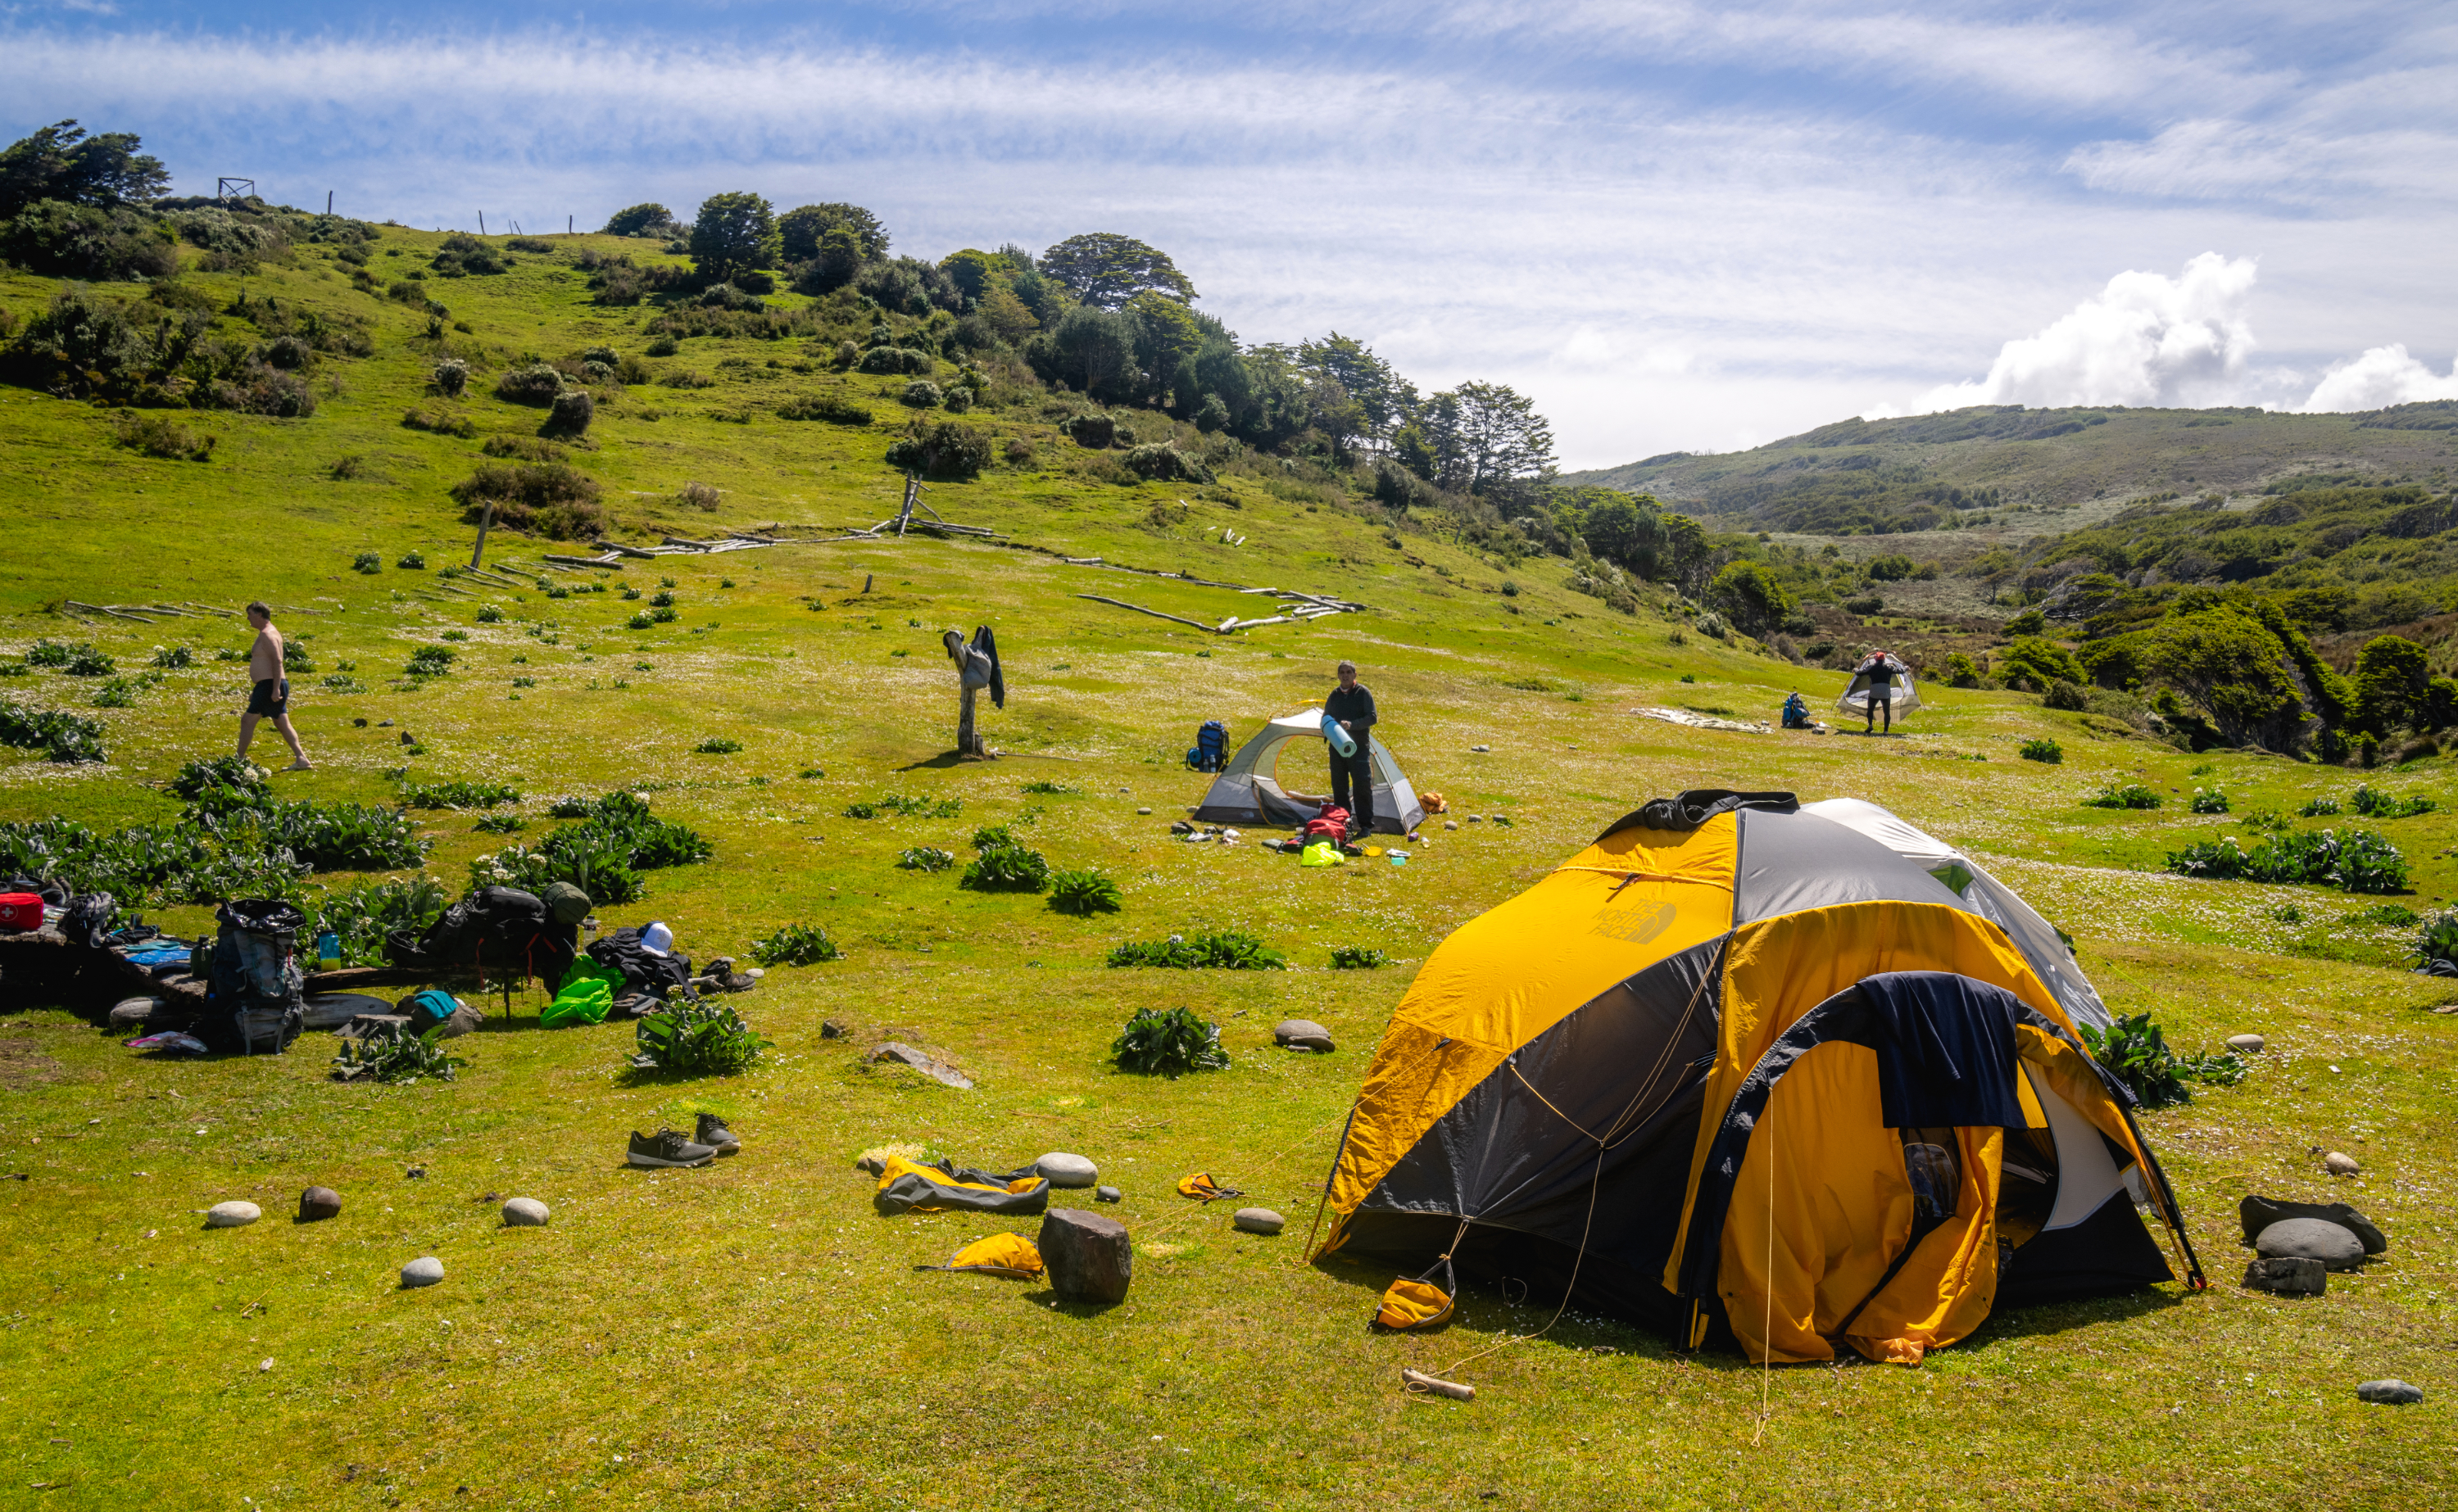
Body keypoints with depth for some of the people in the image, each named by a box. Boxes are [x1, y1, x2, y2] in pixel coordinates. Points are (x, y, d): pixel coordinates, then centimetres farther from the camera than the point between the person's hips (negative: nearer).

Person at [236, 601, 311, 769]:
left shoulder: (267, 634, -13)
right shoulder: (268, 633, 19)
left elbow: (277, 661, -23)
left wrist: (276, 688, -28)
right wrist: (256, 691, 26)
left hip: (270, 686, -10)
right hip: (269, 687, 10)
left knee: (247, 720, -4)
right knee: (282, 724, 8)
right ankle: (301, 760, 4)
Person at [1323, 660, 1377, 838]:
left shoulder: (1363, 693, -3)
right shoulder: (1334, 695, 10)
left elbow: (1372, 717, -10)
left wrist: (1352, 724, -22)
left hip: (1359, 748, -5)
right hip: (1337, 747, 5)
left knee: (1363, 785, -6)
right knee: (1339, 786, 8)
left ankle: (1366, 825, 0)